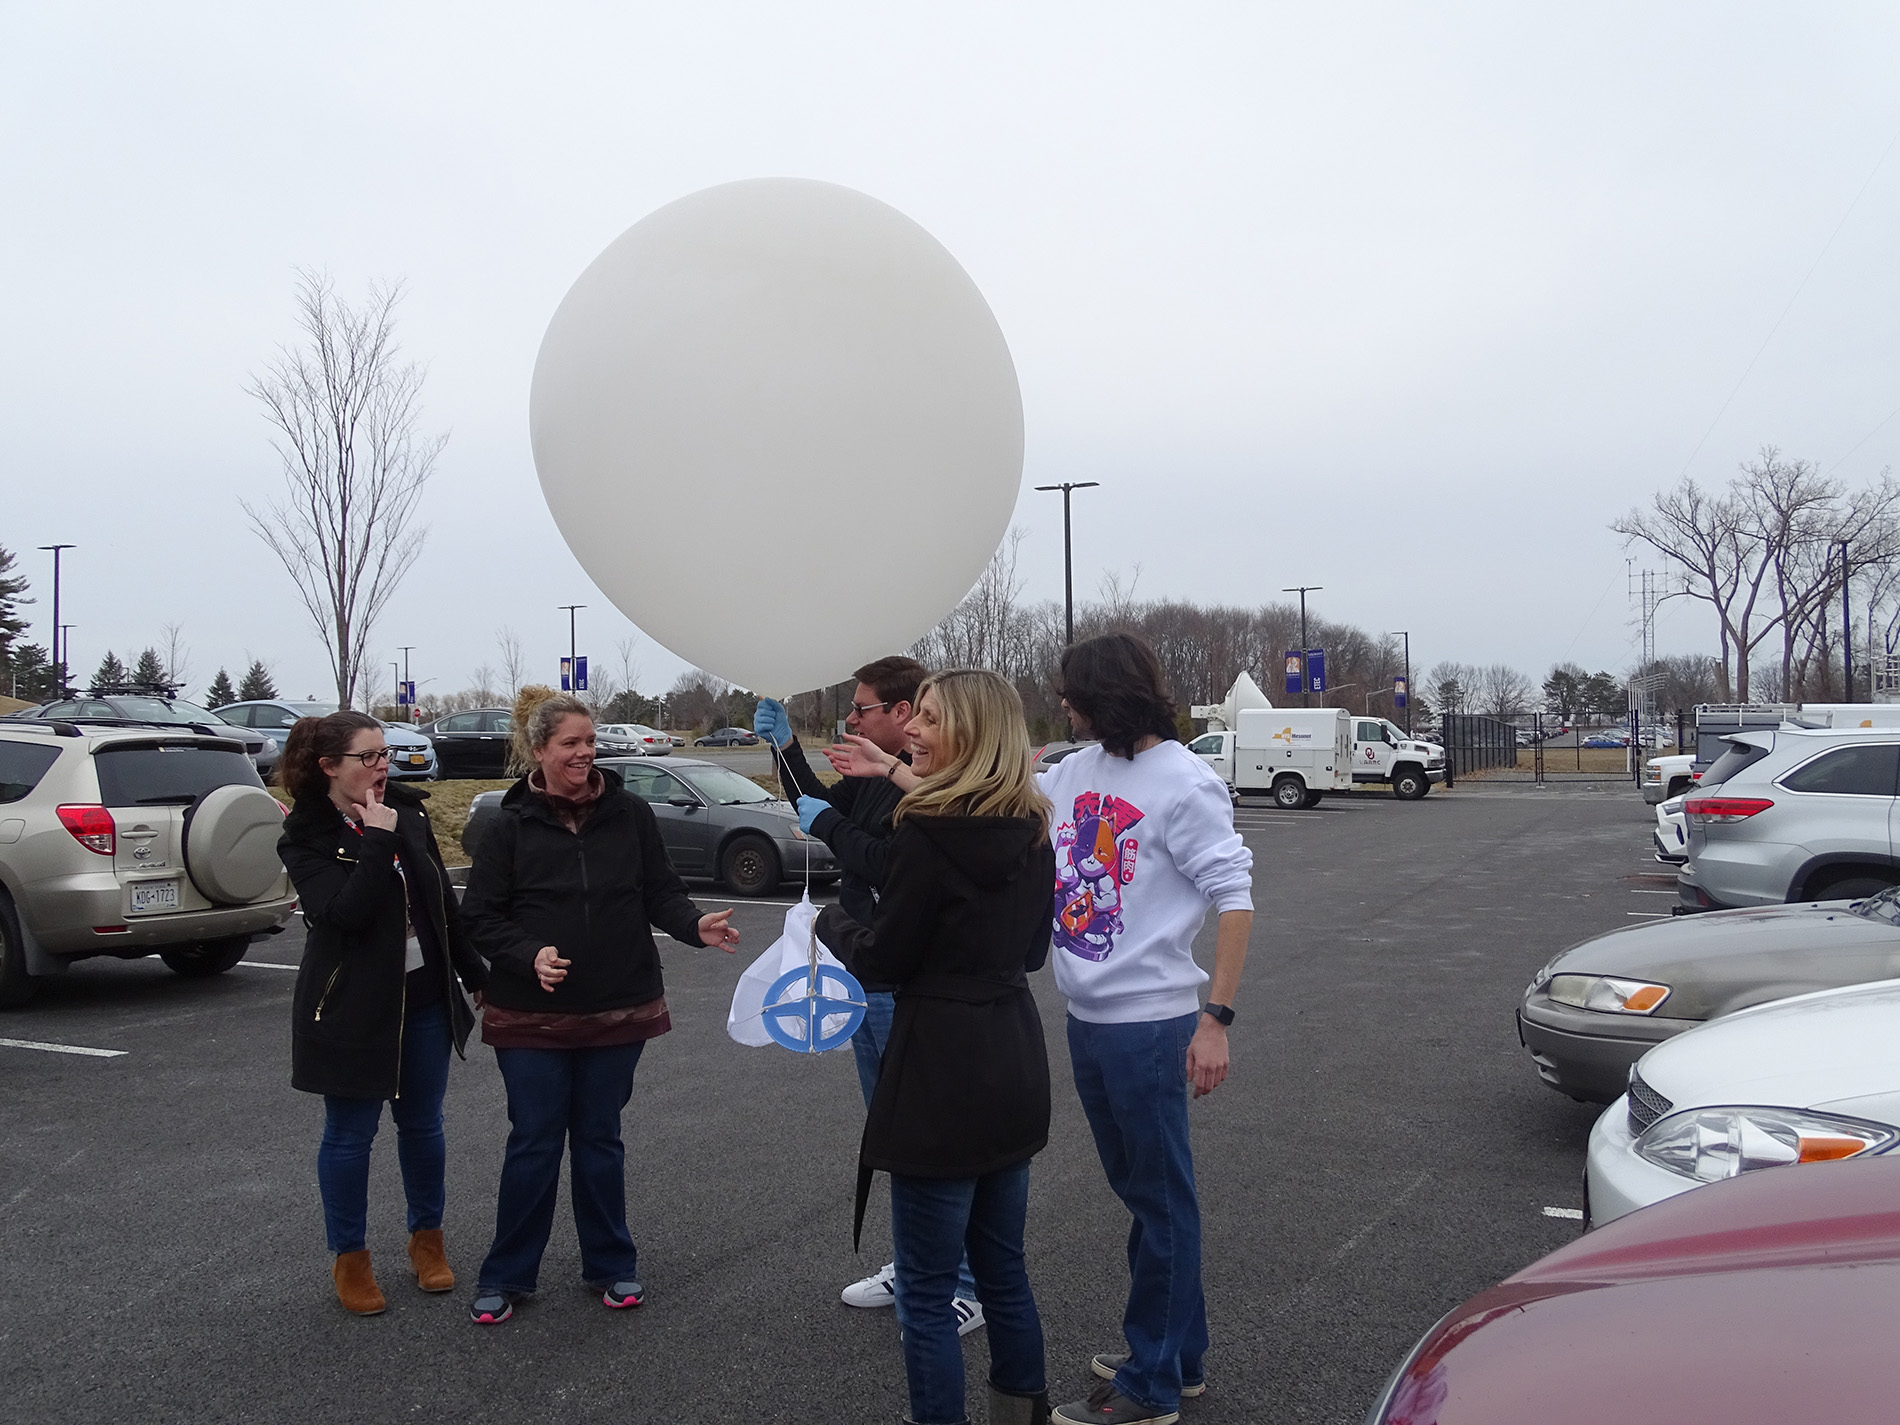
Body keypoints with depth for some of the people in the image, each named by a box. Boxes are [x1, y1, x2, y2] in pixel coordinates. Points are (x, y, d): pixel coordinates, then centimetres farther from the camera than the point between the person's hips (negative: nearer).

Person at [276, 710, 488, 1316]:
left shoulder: (407, 812, 3)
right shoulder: (306, 837, -11)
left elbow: (444, 902, 11)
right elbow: (345, 912, -26)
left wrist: (474, 974, 15)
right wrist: (379, 840, -25)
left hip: (424, 998, 5)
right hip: (352, 1008, -4)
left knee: (422, 1124, 14)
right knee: (350, 1134, 7)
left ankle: (427, 1238, 32)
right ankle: (350, 1259, 24)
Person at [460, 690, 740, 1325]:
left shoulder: (630, 814, -1)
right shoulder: (511, 828, -5)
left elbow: (660, 892, 1)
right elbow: (481, 917, -4)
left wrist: (696, 925, -18)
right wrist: (530, 954, -21)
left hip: (619, 1009, 2)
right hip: (532, 1014, -1)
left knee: (599, 1137, 14)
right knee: (533, 1141, 6)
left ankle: (610, 1265, 29)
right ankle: (506, 1274, 24)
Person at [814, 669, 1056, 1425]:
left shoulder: (926, 832, -18)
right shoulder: (1032, 827, 5)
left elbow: (882, 958, -11)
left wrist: (831, 922, 8)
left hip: (941, 1071, -8)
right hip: (1015, 1064, 8)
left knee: (927, 1289, 6)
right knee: (1004, 1269, 22)